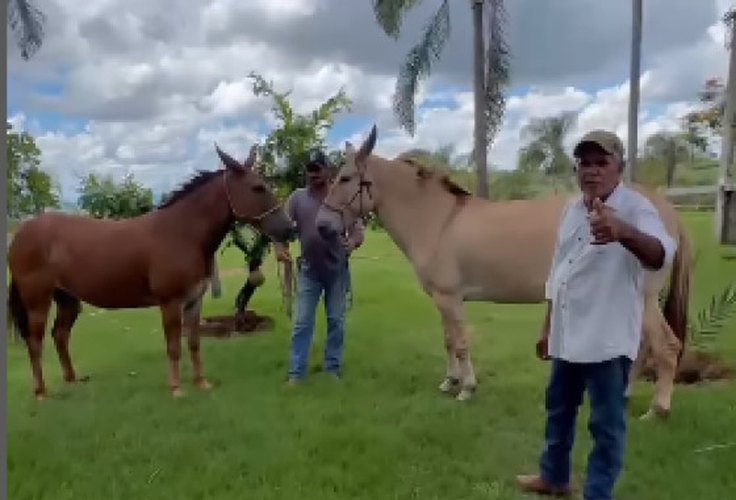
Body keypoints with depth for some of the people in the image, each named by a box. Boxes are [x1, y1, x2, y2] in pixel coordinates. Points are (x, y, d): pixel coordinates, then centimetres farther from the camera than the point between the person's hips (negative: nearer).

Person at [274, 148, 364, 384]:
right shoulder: (297, 197, -1)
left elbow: (358, 229, -7)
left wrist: (353, 241, -30)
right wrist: (279, 247, -26)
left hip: (337, 270, 0)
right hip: (308, 270, 0)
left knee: (336, 321, 9)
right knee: (302, 323, 3)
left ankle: (333, 368, 22)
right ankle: (296, 372, 11)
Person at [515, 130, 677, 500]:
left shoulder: (635, 208, -14)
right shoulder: (571, 209, 8)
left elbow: (661, 255, -36)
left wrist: (622, 232, -57)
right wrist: (547, 327, 18)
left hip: (607, 341, -7)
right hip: (568, 335, 8)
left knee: (606, 424, 3)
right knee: (558, 409, 22)